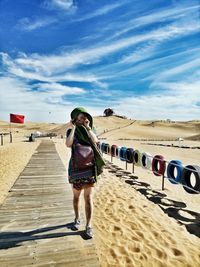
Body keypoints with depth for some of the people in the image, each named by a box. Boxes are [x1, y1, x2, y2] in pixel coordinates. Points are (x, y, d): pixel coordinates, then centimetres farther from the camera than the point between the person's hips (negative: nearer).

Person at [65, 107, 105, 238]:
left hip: (90, 167, 0)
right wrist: (73, 128, -13)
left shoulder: (90, 130, 5)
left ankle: (89, 225, 12)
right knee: (76, 196, 15)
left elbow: (95, 141, -15)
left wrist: (88, 127, -12)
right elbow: (68, 144, -19)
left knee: (88, 197, 0)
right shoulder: (71, 131, 0)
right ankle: (77, 218, 38)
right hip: (76, 167, 0)